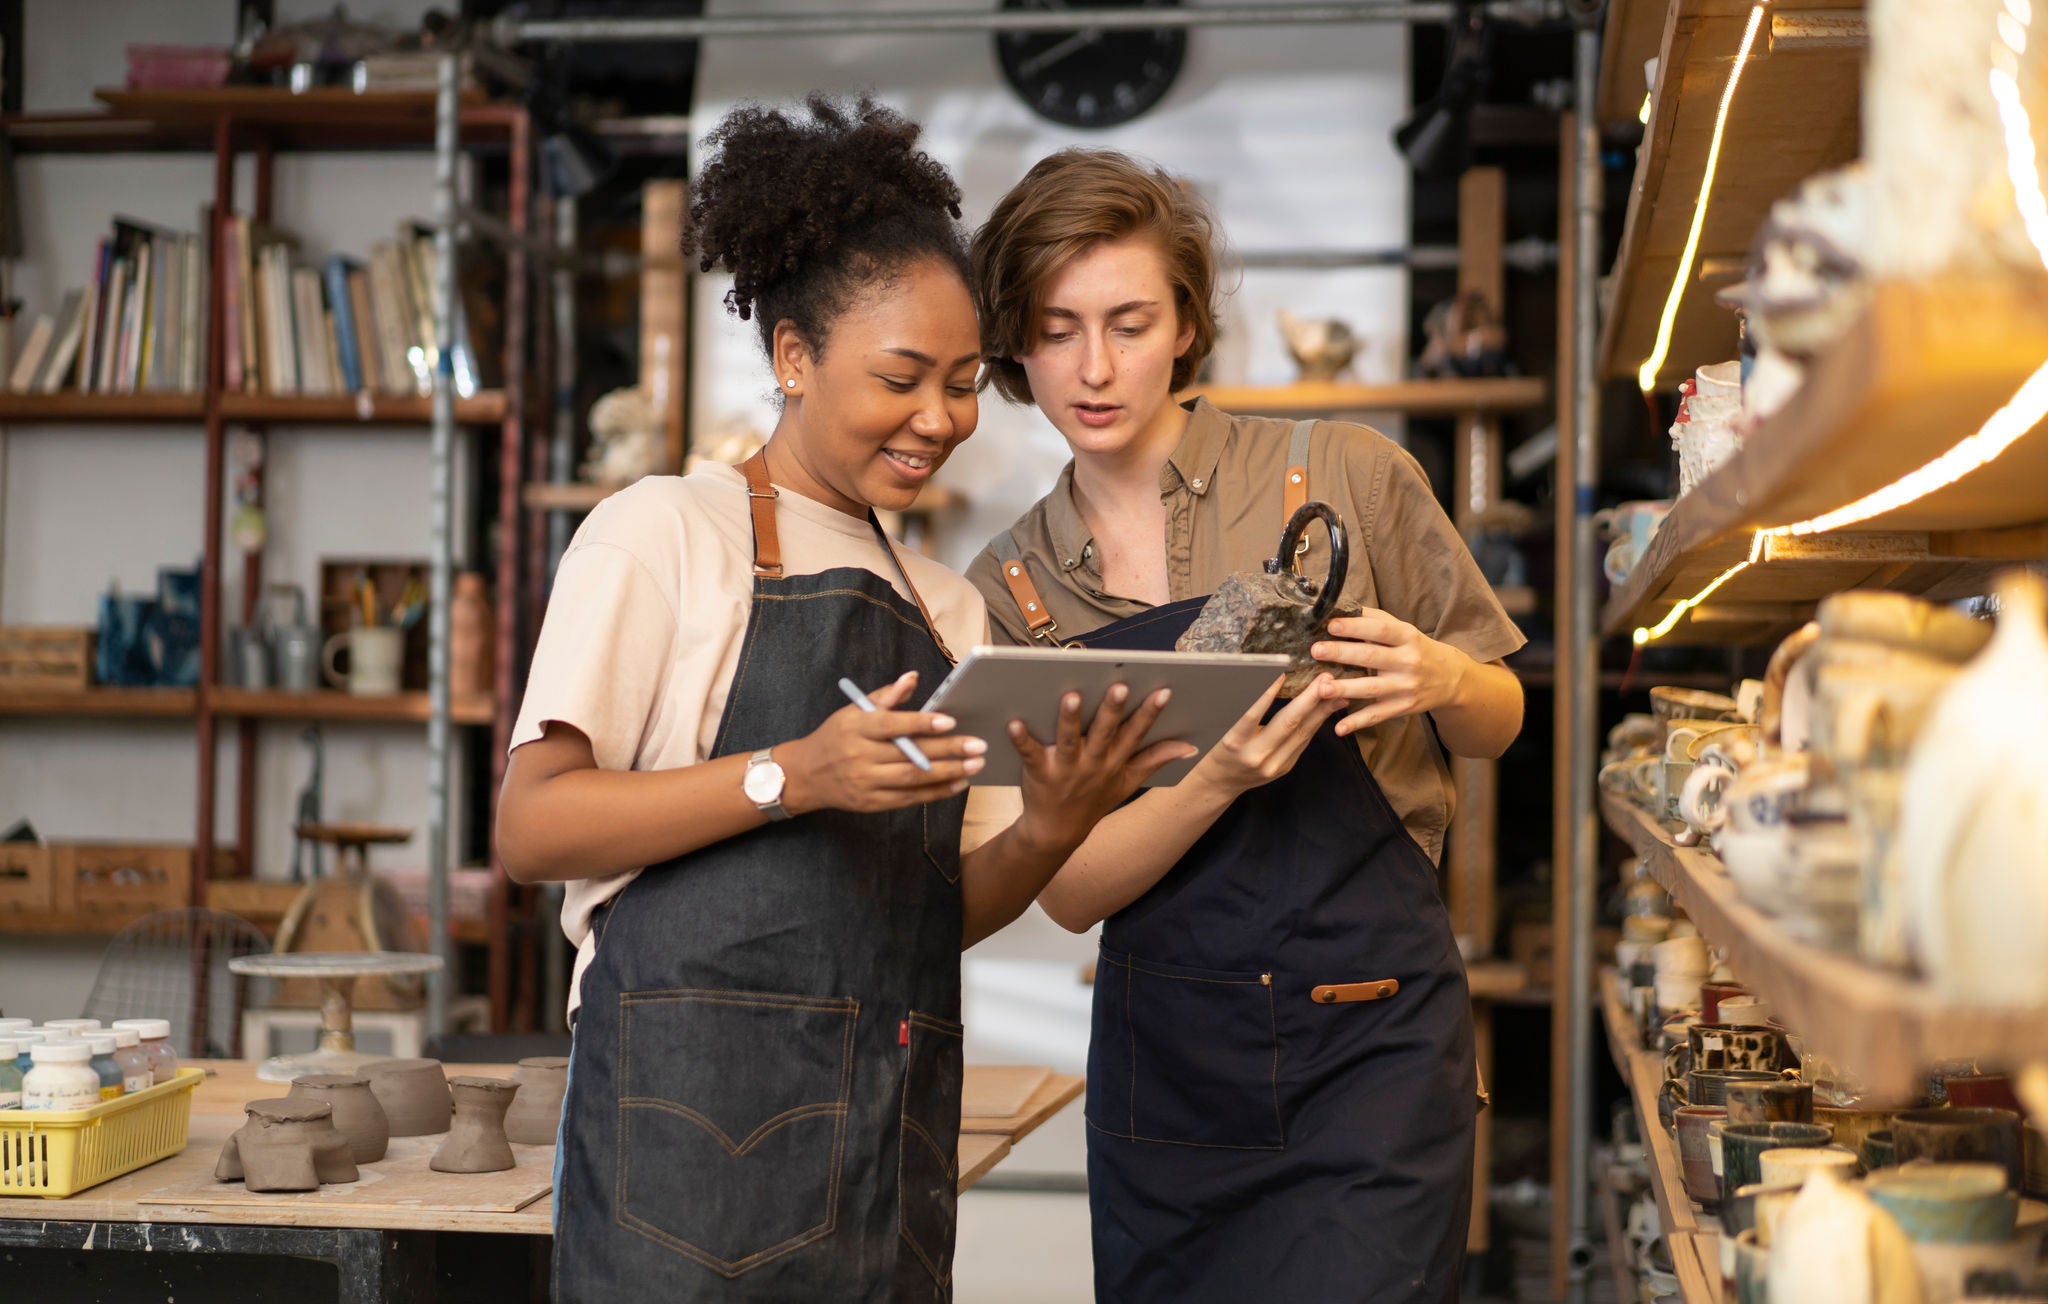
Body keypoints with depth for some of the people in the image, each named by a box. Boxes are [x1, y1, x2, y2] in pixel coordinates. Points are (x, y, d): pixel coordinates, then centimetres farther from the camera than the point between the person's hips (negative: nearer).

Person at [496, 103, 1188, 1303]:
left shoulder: (949, 608, 18)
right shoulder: (667, 531, 0)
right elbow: (531, 829, -9)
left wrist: (1051, 830, -4)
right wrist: (796, 777, -19)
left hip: (891, 1139, 6)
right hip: (702, 1104, -6)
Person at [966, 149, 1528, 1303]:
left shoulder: (1343, 477, -1)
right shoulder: (1008, 590, 5)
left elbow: (1499, 720, 9)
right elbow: (1069, 891, -2)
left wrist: (1436, 677, -15)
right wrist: (1215, 783, -20)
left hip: (1370, 1033, -2)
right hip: (1165, 1063, 3)